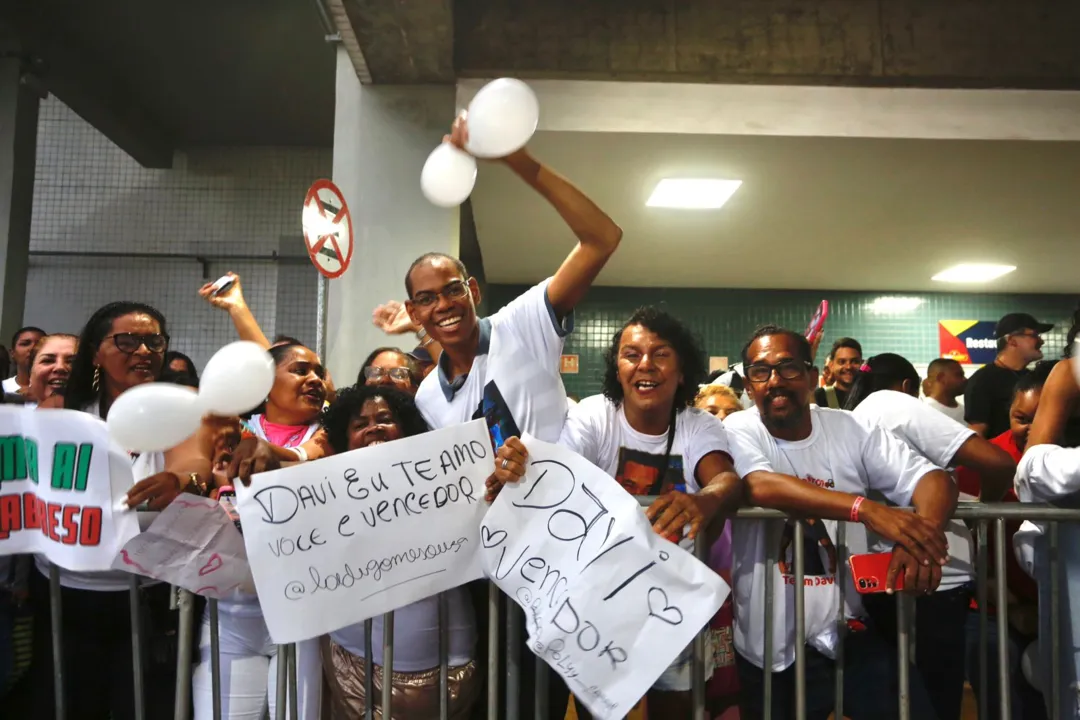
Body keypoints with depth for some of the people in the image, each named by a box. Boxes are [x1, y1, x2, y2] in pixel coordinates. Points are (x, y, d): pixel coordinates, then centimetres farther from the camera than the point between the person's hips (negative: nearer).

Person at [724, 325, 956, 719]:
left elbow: (932, 477, -8)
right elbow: (760, 487, -28)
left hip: (854, 630, 2)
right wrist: (865, 508, -39)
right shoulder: (739, 431, -8)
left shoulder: (852, 429, 0)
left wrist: (925, 526, -31)